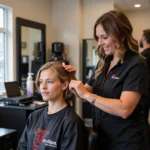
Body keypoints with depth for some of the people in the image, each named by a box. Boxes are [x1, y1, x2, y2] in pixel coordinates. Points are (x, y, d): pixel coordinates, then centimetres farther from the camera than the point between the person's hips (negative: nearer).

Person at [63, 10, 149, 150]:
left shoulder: (136, 65, -16)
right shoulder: (103, 63, 5)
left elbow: (124, 109, -27)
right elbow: (87, 92, 11)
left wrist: (87, 95, -25)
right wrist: (73, 80, -7)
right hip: (102, 137, 6)